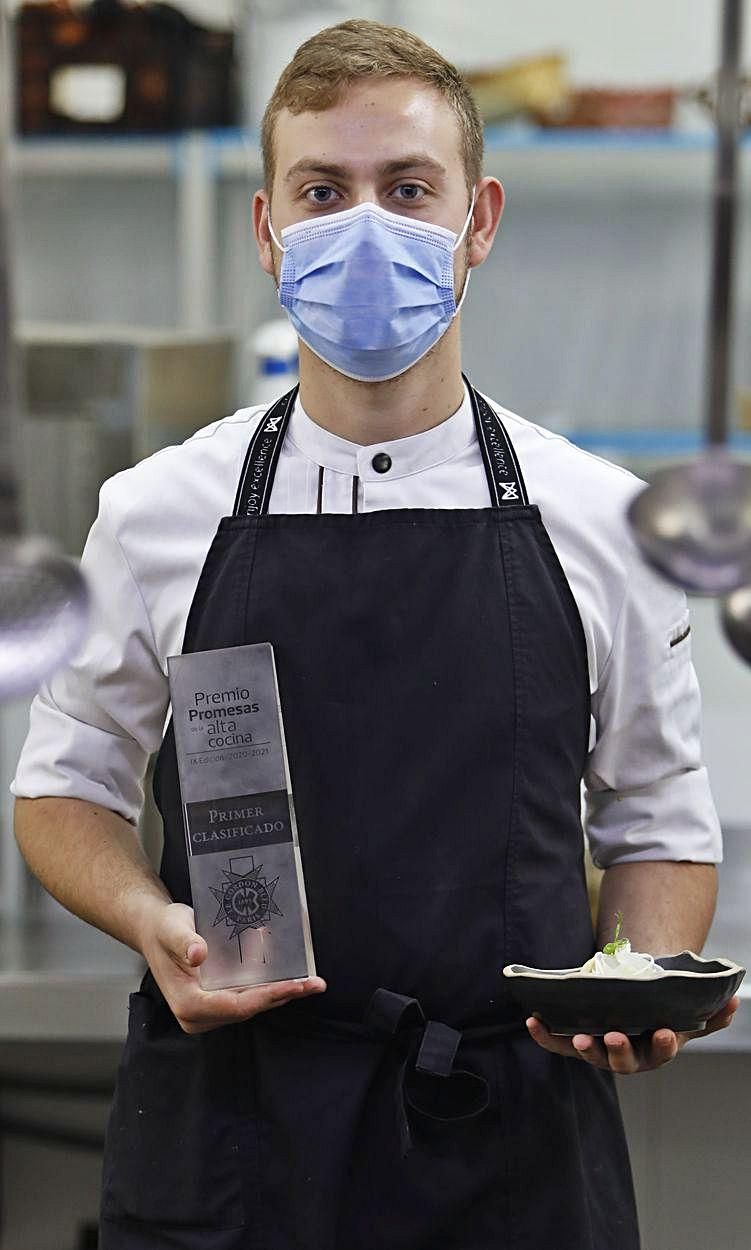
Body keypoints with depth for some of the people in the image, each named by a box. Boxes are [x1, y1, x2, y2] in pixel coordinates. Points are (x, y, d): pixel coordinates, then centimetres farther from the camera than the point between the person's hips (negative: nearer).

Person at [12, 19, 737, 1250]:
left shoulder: (602, 522, 2)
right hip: (226, 1136, 0)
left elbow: (658, 827, 11)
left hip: (515, 1147, 0)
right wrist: (151, 922, -9)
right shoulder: (160, 514, 2)